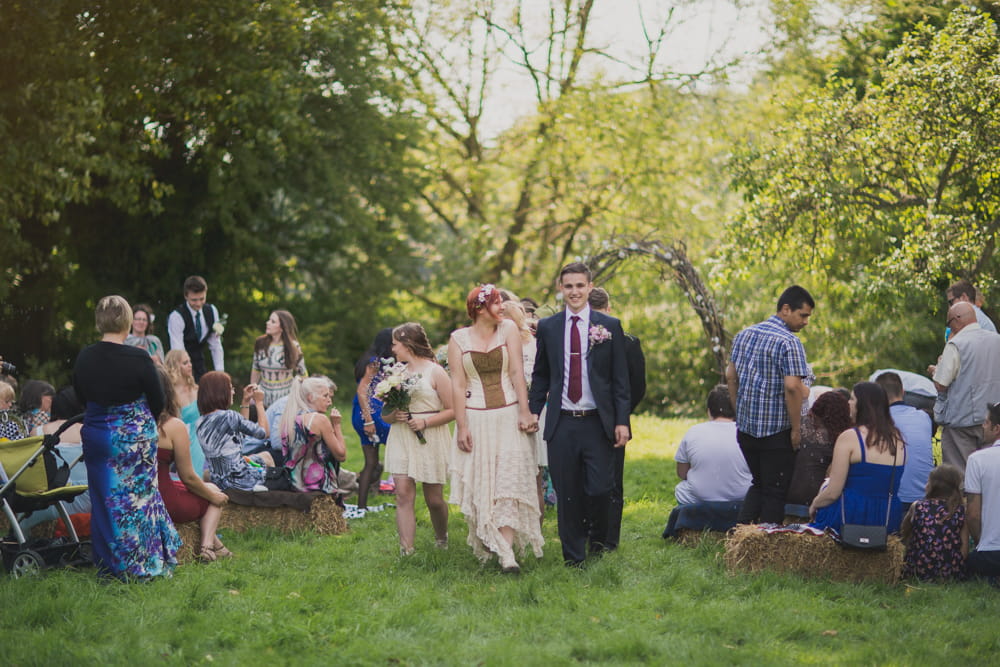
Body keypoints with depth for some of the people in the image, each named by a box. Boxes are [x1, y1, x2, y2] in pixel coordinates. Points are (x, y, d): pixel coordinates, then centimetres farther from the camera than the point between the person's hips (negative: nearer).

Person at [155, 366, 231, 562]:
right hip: (165, 503, -6)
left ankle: (212, 542, 32)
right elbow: (188, 477, -8)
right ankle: (207, 545, 12)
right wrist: (213, 495, 11)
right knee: (213, 495, 23)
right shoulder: (174, 426, -15)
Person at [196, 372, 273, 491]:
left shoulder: (201, 422, 3)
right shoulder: (229, 416, -22)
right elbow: (263, 432, -8)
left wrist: (245, 401, 17)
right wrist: (259, 402, 3)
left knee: (266, 456, 32)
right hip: (239, 480, -8)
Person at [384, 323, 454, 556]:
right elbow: (385, 414, 18)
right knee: (403, 494, -10)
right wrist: (393, 416, -5)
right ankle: (406, 550, -13)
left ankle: (442, 538, 32)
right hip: (401, 439, 4)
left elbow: (452, 410, -7)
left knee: (434, 499, 5)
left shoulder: (435, 372, -3)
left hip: (430, 439, -4)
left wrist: (425, 422, -17)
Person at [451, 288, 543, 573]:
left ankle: (507, 553, -12)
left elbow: (517, 373, -1)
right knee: (480, 485, 3)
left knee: (509, 482, -8)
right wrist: (461, 426, -6)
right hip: (476, 419, 0)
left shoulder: (508, 329, 4)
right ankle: (486, 546, 16)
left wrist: (524, 412, -9)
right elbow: (458, 384, 0)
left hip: (508, 416, 0)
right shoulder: (458, 339, 3)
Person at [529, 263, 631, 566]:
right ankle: (573, 558, 14)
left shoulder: (609, 326, 3)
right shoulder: (547, 327, 8)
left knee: (599, 489, -7)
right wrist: (534, 411, 4)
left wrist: (622, 421, -4)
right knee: (567, 494, 3)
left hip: (598, 423, -1)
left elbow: (620, 378, 2)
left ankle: (598, 539, 22)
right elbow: (540, 374, 15)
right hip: (561, 424, 2)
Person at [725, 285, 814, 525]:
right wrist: (796, 429, -16)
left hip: (745, 427, 7)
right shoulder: (789, 343, -15)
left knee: (758, 484, 20)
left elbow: (731, 375, 13)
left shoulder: (744, 335, 9)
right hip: (776, 431, -7)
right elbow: (792, 387, -22)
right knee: (775, 491, 4)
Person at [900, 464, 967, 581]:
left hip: (917, 573, 1)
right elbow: (965, 549, -2)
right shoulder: (962, 510, -1)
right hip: (952, 574, -1)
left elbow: (903, 535, 16)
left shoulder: (916, 507, 0)